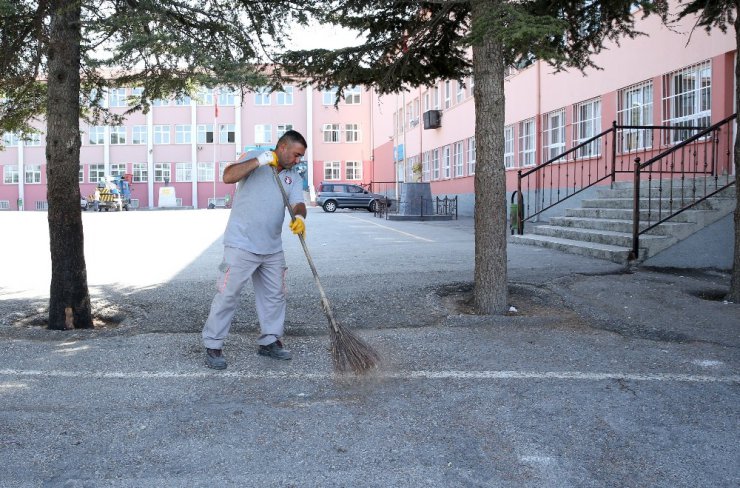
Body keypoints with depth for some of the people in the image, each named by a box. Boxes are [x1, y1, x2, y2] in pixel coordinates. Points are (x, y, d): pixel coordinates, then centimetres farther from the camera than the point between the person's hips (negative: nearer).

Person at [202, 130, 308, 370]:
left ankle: (269, 341, 29)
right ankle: (213, 347, 6)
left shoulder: (294, 177, 12)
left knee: (274, 295, 13)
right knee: (227, 294, -4)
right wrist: (259, 161, -24)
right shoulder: (253, 158, -2)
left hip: (272, 248, 6)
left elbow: (298, 204, -2)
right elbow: (228, 177, -17)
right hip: (241, 245, -6)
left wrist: (300, 217, -25)